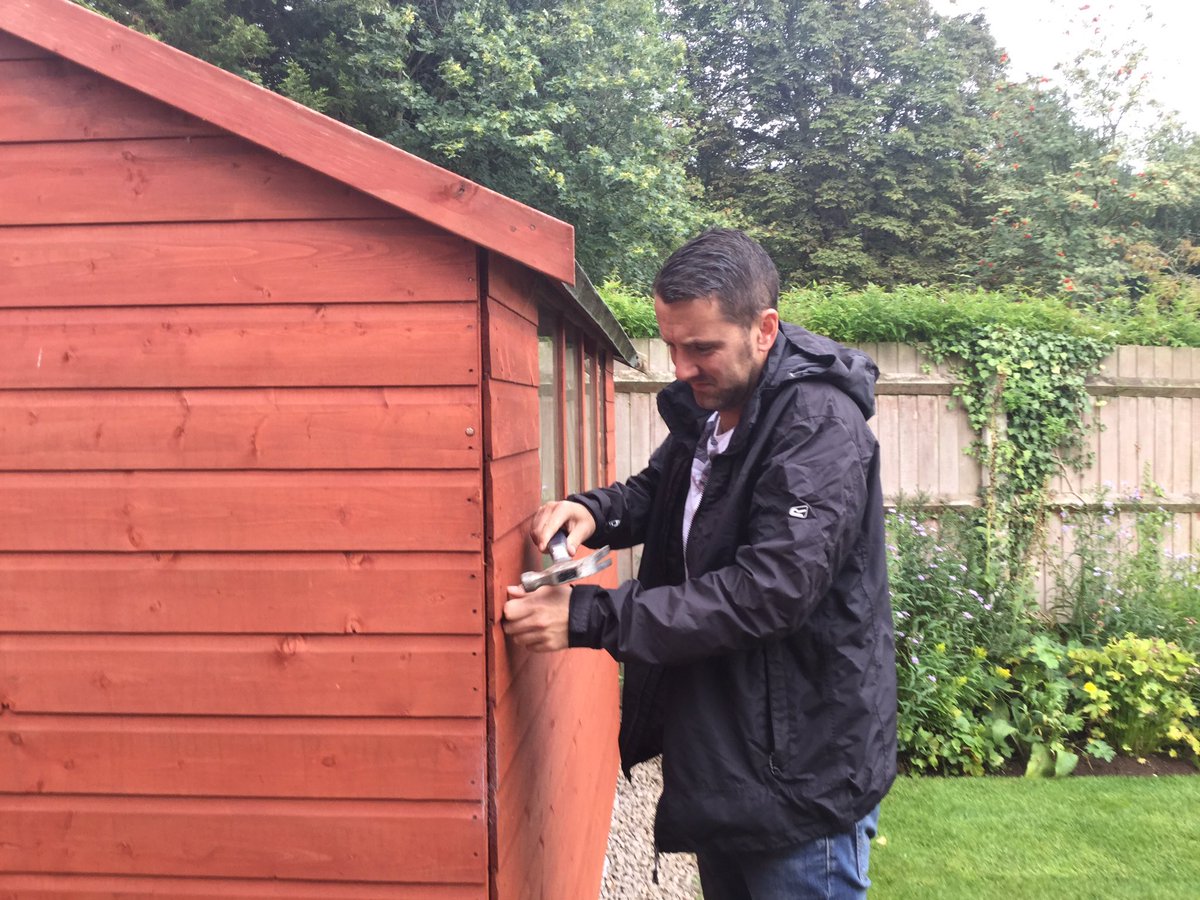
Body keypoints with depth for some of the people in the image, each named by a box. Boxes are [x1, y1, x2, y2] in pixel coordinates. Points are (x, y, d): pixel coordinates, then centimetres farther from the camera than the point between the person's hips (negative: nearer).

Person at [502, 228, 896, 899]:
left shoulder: (821, 428, -23)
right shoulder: (705, 407, 4)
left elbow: (769, 591, -31)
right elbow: (657, 494, 19)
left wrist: (588, 617, -30)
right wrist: (593, 510, -5)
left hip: (802, 769, -8)